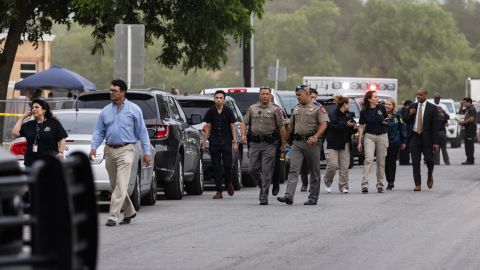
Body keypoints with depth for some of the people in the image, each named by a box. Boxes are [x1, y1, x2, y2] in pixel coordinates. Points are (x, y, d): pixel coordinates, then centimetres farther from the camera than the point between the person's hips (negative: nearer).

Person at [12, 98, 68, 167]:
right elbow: (15, 133, 3)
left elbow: (62, 139, 2)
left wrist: (60, 153, -11)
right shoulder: (28, 125, 13)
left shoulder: (54, 123, 3)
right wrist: (22, 117, 6)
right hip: (31, 162, 4)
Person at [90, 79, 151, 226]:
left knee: (121, 185, -13)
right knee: (115, 185, 11)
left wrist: (146, 152, -3)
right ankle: (129, 212, 27)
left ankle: (113, 216, -16)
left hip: (125, 150, -5)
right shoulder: (106, 111, 11)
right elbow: (99, 131, 12)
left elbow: (142, 131, 1)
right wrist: (94, 146, -4)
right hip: (109, 150, 5)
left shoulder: (134, 109, 0)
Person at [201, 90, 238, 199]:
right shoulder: (211, 111, 5)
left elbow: (233, 127, 1)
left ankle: (228, 183, 21)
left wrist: (235, 142, -6)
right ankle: (219, 191, 4)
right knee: (216, 167, 1)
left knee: (227, 165, -8)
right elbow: (208, 127, 11)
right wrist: (204, 141, 5)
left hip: (226, 142, -2)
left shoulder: (228, 111, 0)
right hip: (214, 142, 2)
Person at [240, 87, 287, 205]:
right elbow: (244, 123, 14)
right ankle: (263, 186, 27)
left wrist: (284, 142, 0)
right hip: (255, 143, 3)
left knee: (266, 171, -6)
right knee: (253, 169, 2)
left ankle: (264, 196, -4)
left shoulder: (274, 110, 4)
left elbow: (281, 127, 4)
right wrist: (243, 135, -3)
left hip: (269, 143, -3)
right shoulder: (252, 109, 12)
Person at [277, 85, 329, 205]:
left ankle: (313, 198, 12)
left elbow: (324, 124, -13)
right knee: (293, 170, -9)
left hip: (311, 143, -5)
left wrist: (315, 136, -26)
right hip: (297, 142, 5)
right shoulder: (296, 109, 17)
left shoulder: (318, 108, -3)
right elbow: (291, 125, 26)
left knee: (314, 172, 4)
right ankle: (289, 196, -19)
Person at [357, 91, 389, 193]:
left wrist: (386, 122, -6)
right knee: (368, 159, -17)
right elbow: (361, 127, 3)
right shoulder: (364, 111, -2)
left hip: (382, 136, 2)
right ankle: (364, 184, -21)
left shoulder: (381, 108, 3)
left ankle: (380, 185, 14)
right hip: (370, 136, -2)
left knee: (381, 162, 6)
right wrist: (359, 142, 0)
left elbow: (387, 120, 19)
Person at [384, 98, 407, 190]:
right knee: (386, 162, 2)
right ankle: (389, 181, 12)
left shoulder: (397, 116, 1)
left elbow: (403, 128, 5)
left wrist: (403, 141, 4)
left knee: (392, 162, 0)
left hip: (395, 142, -1)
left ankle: (391, 182, 5)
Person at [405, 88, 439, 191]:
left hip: (427, 138, -3)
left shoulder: (432, 108, -2)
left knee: (429, 159, -4)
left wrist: (435, 142, -10)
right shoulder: (412, 106, 8)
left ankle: (430, 176, 27)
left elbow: (435, 126, -5)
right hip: (415, 136, 3)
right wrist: (410, 115, -11)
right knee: (415, 162, -1)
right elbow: (407, 122, 11)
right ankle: (418, 185, 3)